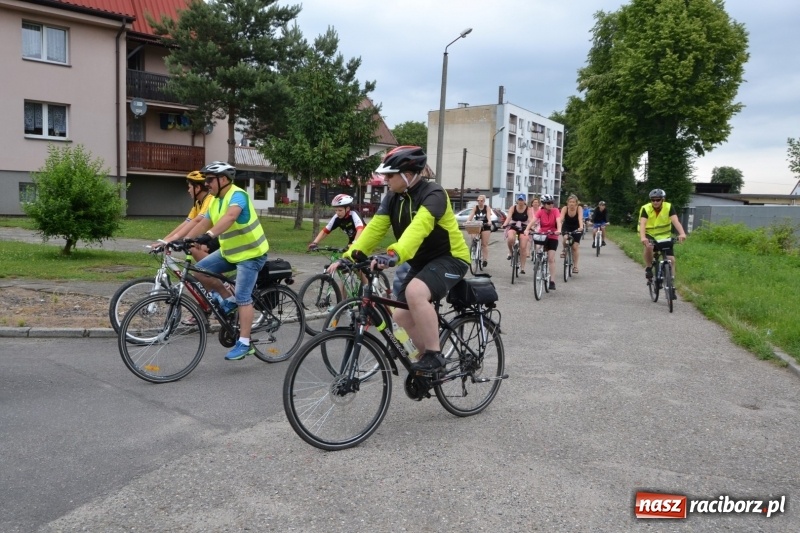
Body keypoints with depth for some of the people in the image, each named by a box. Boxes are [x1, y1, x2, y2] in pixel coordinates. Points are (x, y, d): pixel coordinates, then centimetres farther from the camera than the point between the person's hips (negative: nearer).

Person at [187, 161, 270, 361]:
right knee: (200, 270, -2)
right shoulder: (215, 201, 8)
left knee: (243, 297, -10)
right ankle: (229, 299, 14)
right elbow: (203, 224, 7)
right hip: (229, 251, 9)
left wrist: (209, 235, -52)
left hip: (250, 253, -8)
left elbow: (230, 217, -39)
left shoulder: (237, 195, -20)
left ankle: (244, 343, -2)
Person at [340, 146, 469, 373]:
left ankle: (435, 355, -19)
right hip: (422, 261, 8)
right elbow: (374, 228, -8)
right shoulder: (392, 197, 0)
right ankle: (428, 356, 28)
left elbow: (419, 227, -41)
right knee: (402, 315, 4)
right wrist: (350, 256, -19)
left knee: (414, 292, -33)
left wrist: (394, 254, -57)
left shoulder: (433, 194, -23)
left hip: (450, 258, -8)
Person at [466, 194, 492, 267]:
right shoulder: (475, 207, -1)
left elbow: (488, 215, -19)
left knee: (485, 244, -3)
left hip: (485, 226, -2)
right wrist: (467, 221, -32)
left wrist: (489, 222, -40)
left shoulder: (487, 208, -4)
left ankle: (485, 259, 0)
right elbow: (471, 215, -13)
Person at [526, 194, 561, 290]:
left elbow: (558, 221, -25)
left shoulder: (555, 211, -10)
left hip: (552, 237, -2)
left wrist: (559, 230, -45)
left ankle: (552, 280, 0)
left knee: (551, 259, -7)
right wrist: (527, 229, -38)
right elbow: (533, 221, -20)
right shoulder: (540, 212, -7)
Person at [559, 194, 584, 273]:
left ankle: (575, 266, 7)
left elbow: (580, 218, -38)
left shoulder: (579, 208, -23)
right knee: (565, 238, -32)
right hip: (566, 227, 0)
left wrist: (581, 227, -57)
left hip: (576, 229, 0)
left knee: (575, 247, -8)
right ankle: (564, 250, 1)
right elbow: (561, 218, -35)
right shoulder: (565, 208, -22)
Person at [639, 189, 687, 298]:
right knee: (649, 247, -36)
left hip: (665, 237, 2)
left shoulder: (669, 207, -15)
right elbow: (642, 224, -31)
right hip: (650, 235, -2)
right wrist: (642, 237, -50)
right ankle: (649, 268, -10)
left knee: (671, 260, -8)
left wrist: (682, 233, -47)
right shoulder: (645, 208, -18)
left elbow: (675, 221, -28)